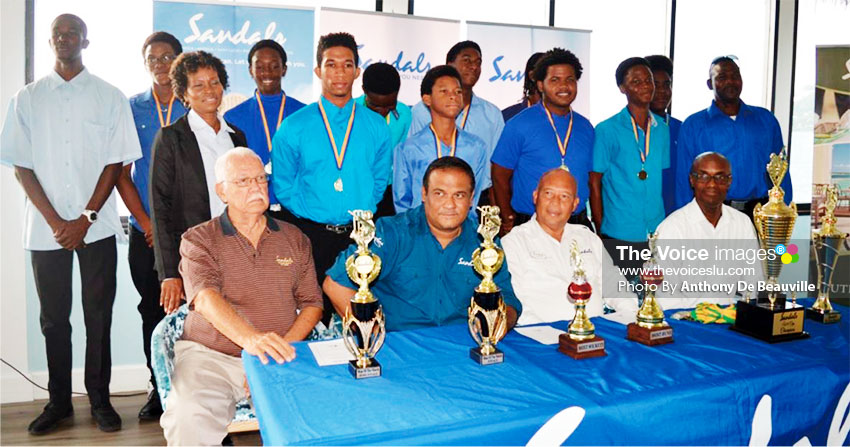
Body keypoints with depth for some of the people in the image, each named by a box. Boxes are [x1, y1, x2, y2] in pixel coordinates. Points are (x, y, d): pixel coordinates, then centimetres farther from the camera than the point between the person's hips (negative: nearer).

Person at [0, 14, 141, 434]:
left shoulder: (109, 97, 4)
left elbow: (115, 163, 0)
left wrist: (86, 218, -9)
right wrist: (55, 221, -7)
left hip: (97, 226, -1)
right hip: (45, 228, 2)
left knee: (98, 315, 4)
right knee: (54, 317, 8)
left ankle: (99, 399, 16)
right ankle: (59, 402, 20)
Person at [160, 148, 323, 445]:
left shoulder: (294, 239, 15)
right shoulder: (198, 240, 6)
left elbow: (312, 303, 10)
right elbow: (206, 298, -13)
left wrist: (283, 349, -9)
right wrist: (249, 338, -33)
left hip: (277, 359, 2)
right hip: (209, 356, -2)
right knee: (189, 416, -32)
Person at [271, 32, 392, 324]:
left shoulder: (377, 127, 6)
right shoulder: (293, 127, 2)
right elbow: (282, 187, 7)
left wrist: (362, 212, 2)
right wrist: (311, 213, 0)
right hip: (310, 234, -1)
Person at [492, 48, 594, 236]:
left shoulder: (585, 128, 11)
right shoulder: (519, 125, -3)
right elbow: (500, 177, -2)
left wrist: (597, 226, 6)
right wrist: (509, 221, -5)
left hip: (578, 225, 4)